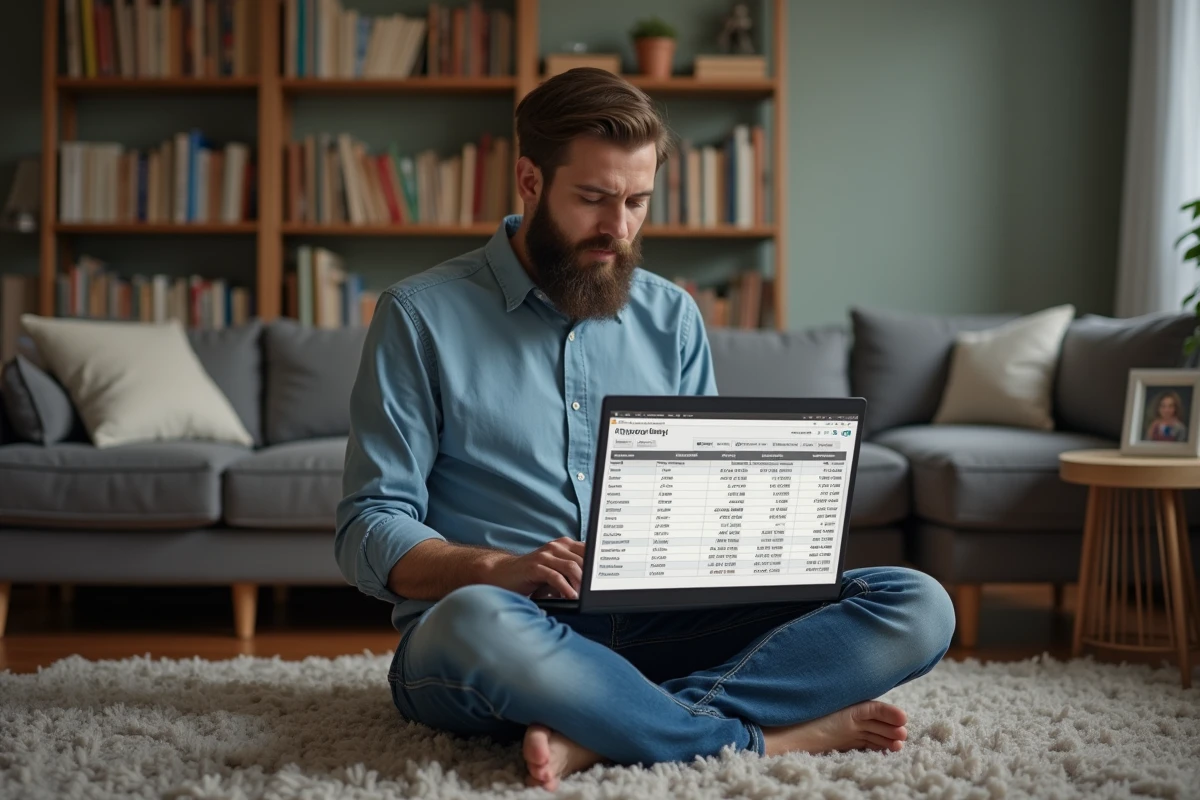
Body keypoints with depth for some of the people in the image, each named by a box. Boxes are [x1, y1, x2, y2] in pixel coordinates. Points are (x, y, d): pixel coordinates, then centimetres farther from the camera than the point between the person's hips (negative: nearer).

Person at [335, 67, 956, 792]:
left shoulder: (672, 317, 14)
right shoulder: (421, 316, 1)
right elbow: (369, 531, -4)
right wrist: (499, 570, -23)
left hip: (653, 626, 5)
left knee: (917, 605, -15)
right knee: (476, 621, -42)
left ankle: (595, 738, -28)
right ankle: (760, 739, -23)